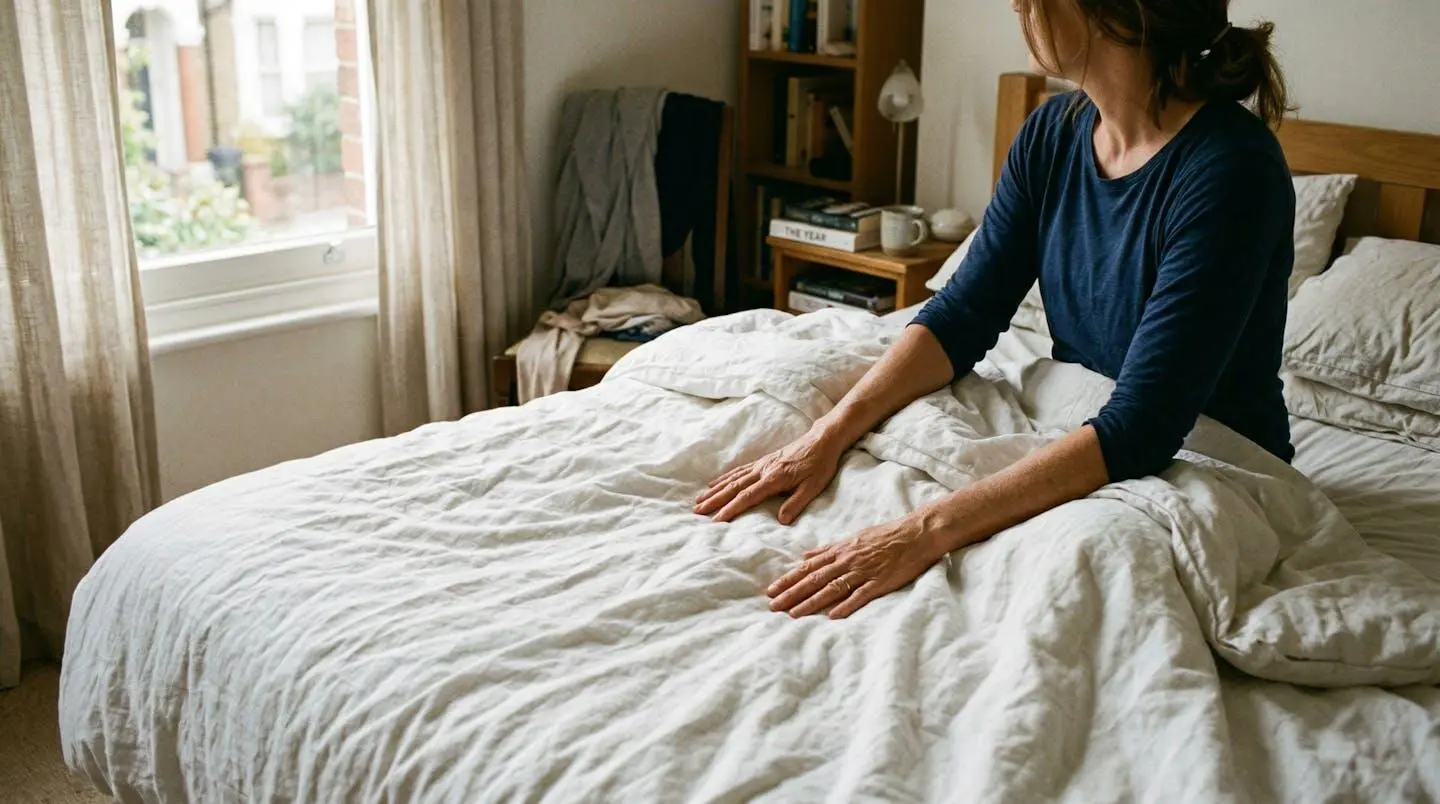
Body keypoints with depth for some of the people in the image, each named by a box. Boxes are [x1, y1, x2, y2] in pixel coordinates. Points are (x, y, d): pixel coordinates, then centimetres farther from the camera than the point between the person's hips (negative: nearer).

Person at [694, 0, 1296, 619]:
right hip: (1075, 446, 6)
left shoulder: (1232, 168, -25)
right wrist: (830, 434, -16)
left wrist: (929, 531, -38)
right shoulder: (1055, 132, -3)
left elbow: (1141, 428, -31)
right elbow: (964, 314, -2)